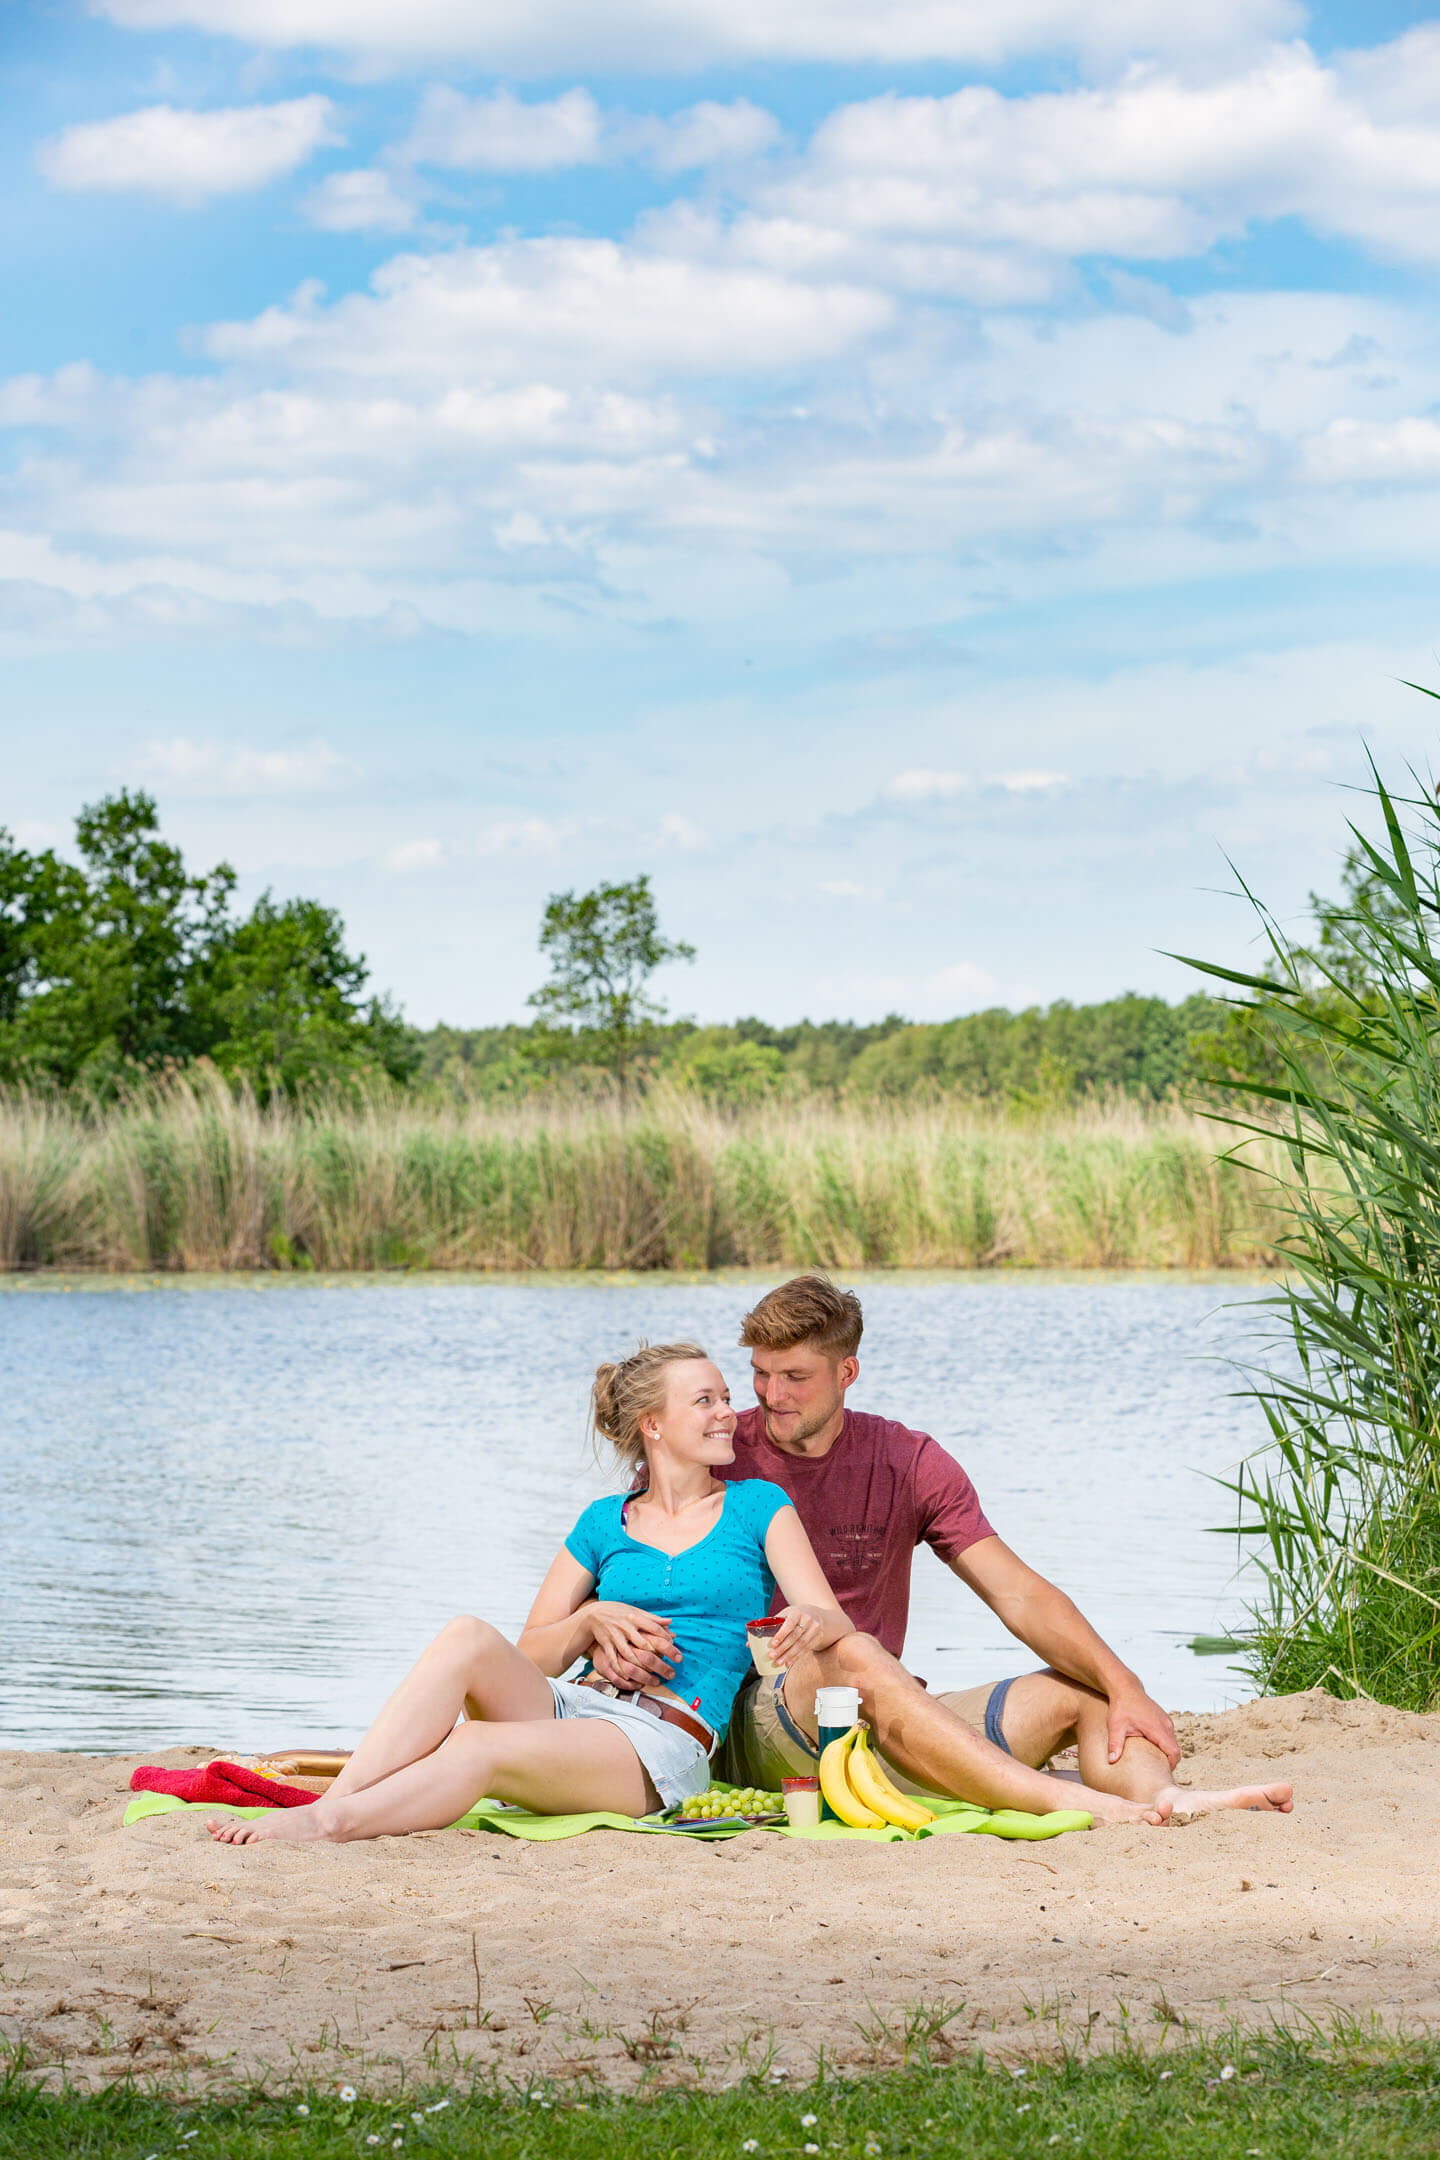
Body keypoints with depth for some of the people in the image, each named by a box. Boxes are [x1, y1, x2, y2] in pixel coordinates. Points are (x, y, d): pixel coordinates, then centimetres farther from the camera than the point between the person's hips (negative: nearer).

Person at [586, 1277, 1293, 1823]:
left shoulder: (908, 1463, 8)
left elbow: (1018, 1594, 1)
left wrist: (1124, 1687, -13)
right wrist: (608, 1637, -25)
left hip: (883, 1727, 5)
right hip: (755, 1729, -5)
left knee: (1084, 1692, -9)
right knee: (854, 1655, -36)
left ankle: (1154, 1799, -45)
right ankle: (1085, 1807, -51)